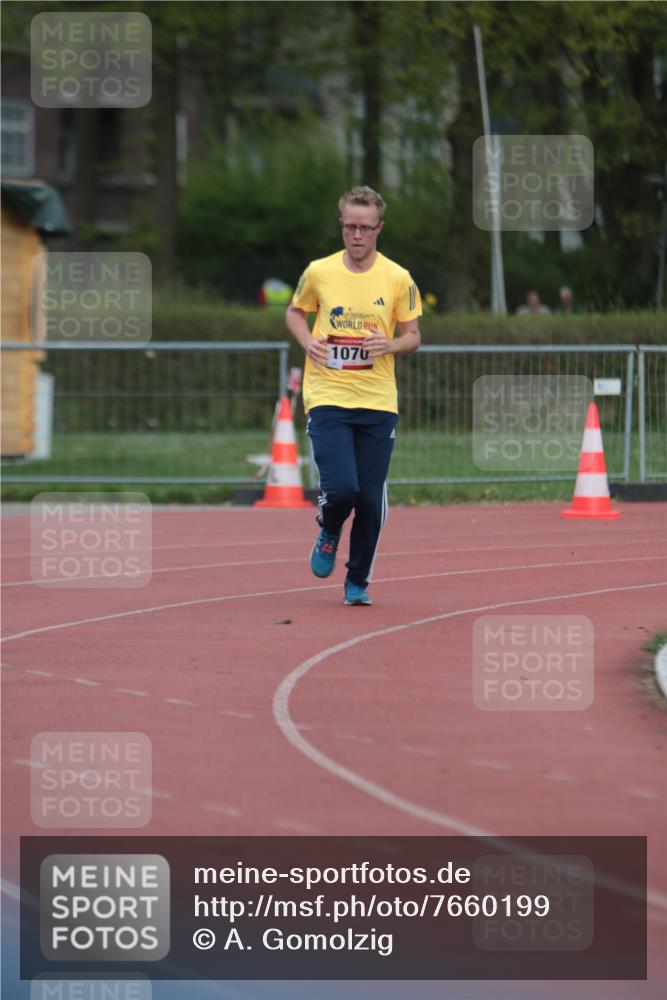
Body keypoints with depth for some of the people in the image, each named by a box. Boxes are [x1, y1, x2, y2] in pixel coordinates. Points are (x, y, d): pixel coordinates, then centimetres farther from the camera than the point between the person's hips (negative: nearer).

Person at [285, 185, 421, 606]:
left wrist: (390, 345, -13)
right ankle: (329, 533, 20)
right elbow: (295, 312, 18)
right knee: (341, 488, -15)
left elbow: (413, 335, 9)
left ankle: (358, 582, 20)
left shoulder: (398, 279, 1)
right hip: (327, 398, -1)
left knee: (371, 499, 2)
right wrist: (307, 341, -3)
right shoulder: (318, 272, 2)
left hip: (378, 402, 1)